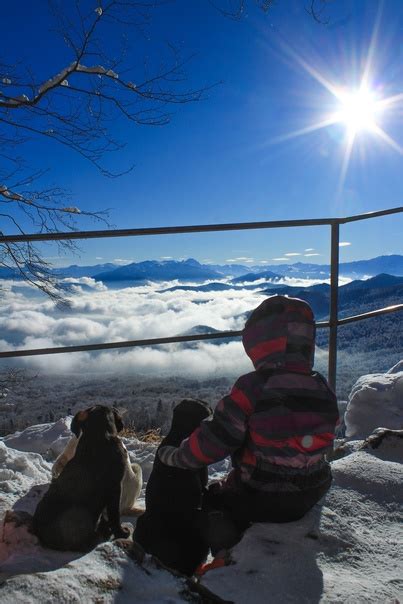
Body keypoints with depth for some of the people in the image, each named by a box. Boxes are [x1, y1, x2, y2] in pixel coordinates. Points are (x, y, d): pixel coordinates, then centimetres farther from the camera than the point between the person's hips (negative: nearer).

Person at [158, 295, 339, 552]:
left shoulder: (251, 390, -26)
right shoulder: (323, 391, -8)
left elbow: (215, 439, -23)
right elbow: (325, 439, 7)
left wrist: (176, 456, -7)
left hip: (257, 500, -5)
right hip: (309, 497, 6)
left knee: (215, 498, 22)